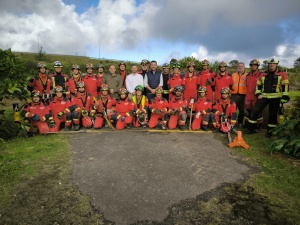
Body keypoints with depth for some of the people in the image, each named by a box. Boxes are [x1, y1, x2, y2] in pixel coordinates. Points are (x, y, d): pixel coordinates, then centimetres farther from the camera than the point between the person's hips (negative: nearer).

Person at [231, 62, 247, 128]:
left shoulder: (247, 75, 6)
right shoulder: (233, 75, 14)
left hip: (243, 95, -1)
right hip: (234, 95, 2)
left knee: (242, 110, 3)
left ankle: (240, 123, 16)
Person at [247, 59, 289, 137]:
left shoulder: (282, 74, 1)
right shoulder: (263, 75, 11)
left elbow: (285, 86, -4)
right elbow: (258, 85, 18)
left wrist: (284, 97, -11)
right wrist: (258, 94, 5)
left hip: (275, 98, -2)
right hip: (263, 97, 2)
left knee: (273, 115, 4)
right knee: (254, 111, -7)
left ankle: (270, 131, 18)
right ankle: (250, 129, 2)